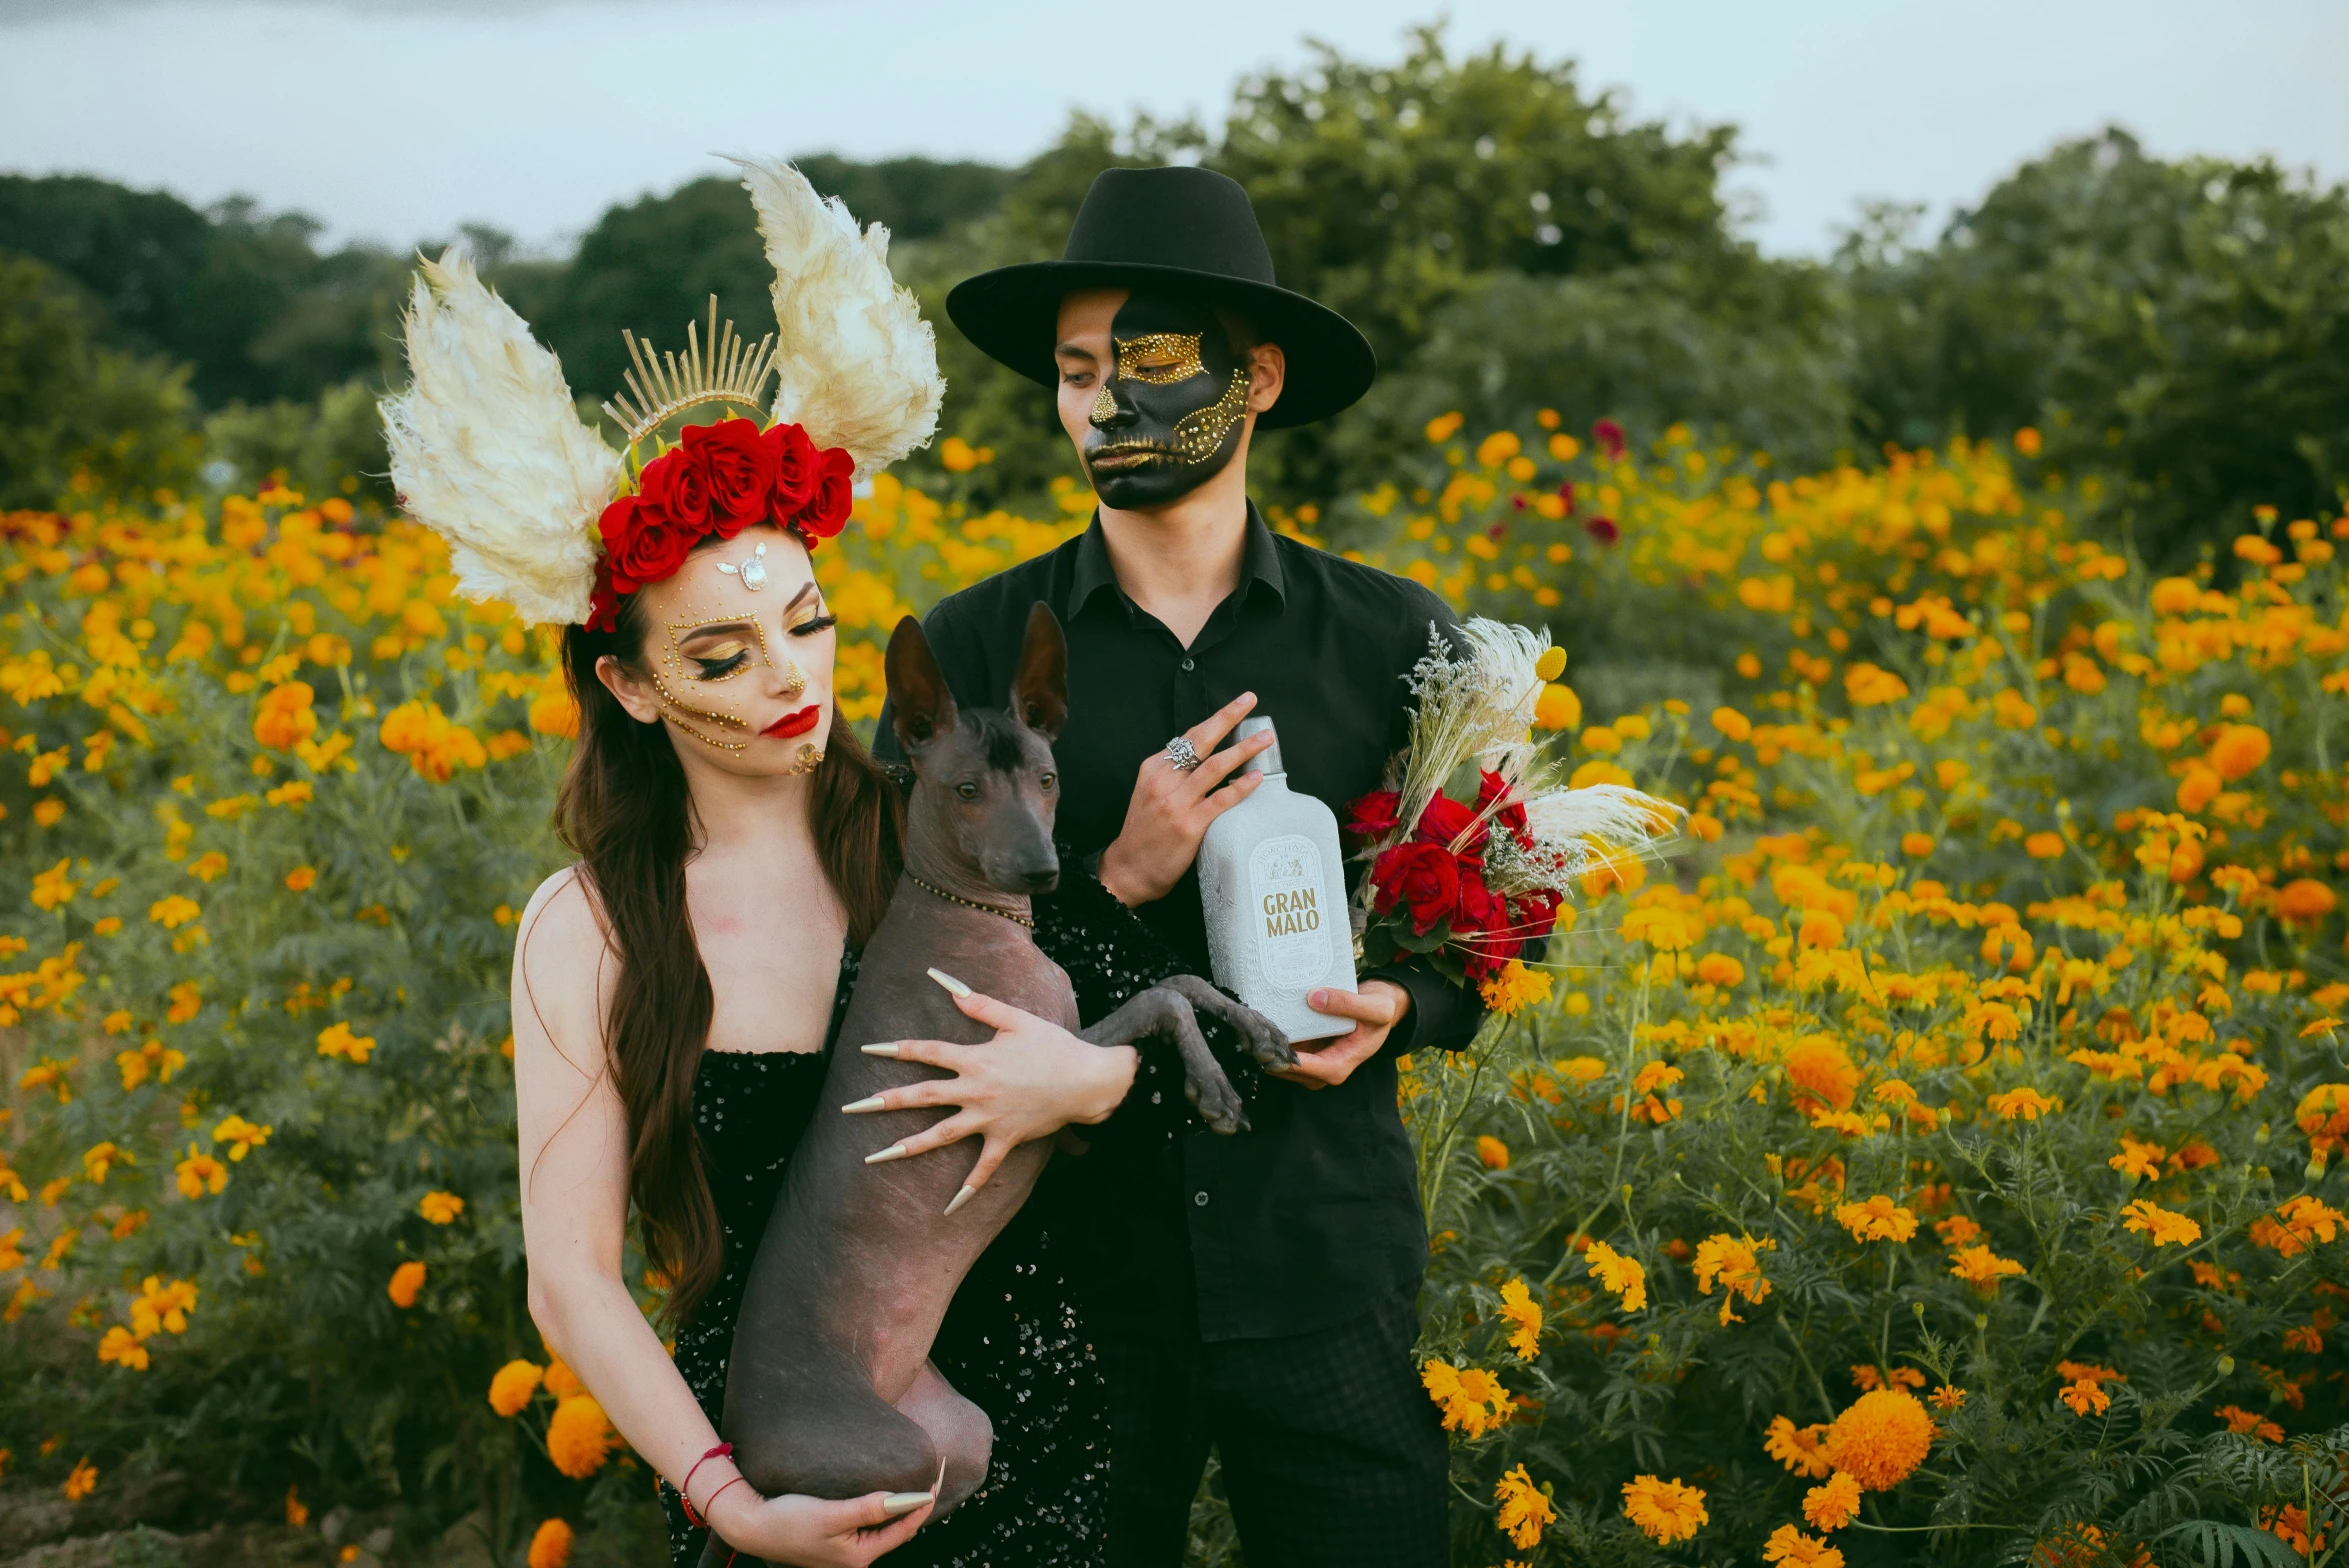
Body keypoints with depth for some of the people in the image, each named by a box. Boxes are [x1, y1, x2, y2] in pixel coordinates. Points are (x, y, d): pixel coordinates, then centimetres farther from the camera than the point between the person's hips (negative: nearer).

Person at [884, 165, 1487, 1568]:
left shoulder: (1394, 641, 1)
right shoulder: (972, 651, -1)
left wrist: (1401, 1006, -10)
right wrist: (1115, 884, -15)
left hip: (1325, 1266, 0)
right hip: (1072, 1256, 0)